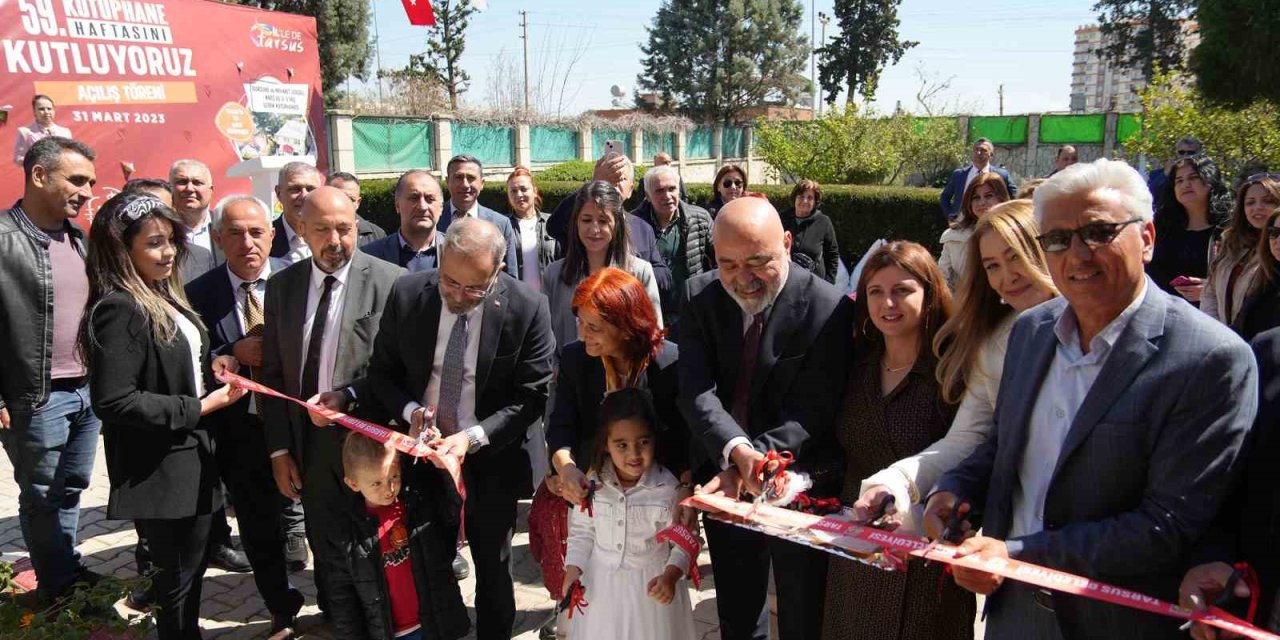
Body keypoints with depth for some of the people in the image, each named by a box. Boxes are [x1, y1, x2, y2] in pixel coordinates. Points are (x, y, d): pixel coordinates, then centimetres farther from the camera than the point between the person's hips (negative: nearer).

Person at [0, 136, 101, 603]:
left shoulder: (79, 240, 10)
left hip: (91, 390, 6)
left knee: (72, 491, 17)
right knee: (42, 499, 9)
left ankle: (70, 574, 32)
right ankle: (59, 592, 22)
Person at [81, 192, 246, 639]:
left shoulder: (163, 298, 8)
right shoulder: (119, 310, -20)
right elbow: (114, 401, -26)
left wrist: (209, 367, 0)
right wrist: (200, 408, -21)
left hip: (190, 457, 9)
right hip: (160, 471, -9)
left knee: (191, 568, 22)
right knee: (178, 578, 8)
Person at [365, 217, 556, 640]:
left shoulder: (527, 309, -18)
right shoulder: (407, 295, -11)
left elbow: (531, 396, -14)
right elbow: (381, 372, 1)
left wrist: (473, 436, -25)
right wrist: (410, 410, -18)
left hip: (491, 460, -2)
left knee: (493, 570, 17)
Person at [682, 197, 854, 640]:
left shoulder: (828, 308, -18)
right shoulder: (699, 297, -7)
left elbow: (811, 414, -20)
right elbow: (696, 391, -16)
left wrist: (749, 466, -30)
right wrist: (736, 450, -33)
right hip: (723, 480, 4)